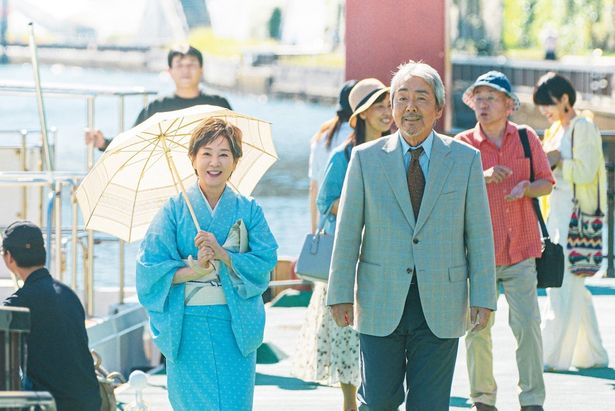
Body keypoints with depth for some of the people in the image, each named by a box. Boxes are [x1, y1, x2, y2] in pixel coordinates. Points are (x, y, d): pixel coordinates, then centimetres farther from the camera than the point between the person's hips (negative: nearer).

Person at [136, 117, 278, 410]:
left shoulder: (249, 210, 6)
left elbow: (265, 262, -3)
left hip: (236, 327, 1)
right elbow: (151, 268, -5)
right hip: (189, 328, -1)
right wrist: (195, 270, -19)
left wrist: (222, 253, -16)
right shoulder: (175, 210, 1)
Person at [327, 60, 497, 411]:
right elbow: (347, 233, 4)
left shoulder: (466, 159, 4)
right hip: (381, 303, 0)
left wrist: (483, 298, -1)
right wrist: (340, 294, 0)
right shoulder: (366, 159, 4)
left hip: (440, 305, 0)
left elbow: (480, 234, 4)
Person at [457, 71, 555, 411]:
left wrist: (527, 188, -10)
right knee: (477, 328, 1)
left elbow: (546, 182, 12)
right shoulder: (463, 144, 1)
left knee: (528, 325, -4)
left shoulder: (527, 139, 6)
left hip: (520, 250, 1)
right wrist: (483, 177, -23)